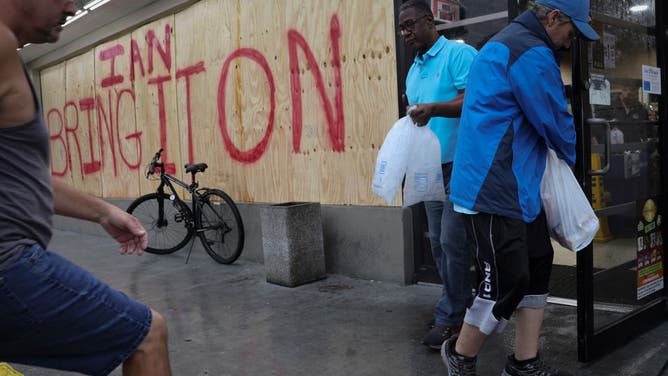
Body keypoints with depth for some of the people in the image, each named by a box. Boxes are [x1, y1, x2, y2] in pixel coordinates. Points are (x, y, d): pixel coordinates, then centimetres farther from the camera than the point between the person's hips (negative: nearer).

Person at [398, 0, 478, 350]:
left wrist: (433, 108, -31)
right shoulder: (413, 71, 19)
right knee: (438, 243, 11)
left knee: (452, 242, -7)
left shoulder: (459, 54, -5)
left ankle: (449, 318, 4)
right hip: (430, 168, 8)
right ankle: (461, 307, 24)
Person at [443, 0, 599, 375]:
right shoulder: (532, 55, -15)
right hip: (496, 188, -11)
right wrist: (573, 158, 11)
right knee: (508, 282, -4)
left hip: (518, 185, 11)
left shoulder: (506, 43, 20)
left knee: (538, 265, 11)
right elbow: (556, 123, -8)